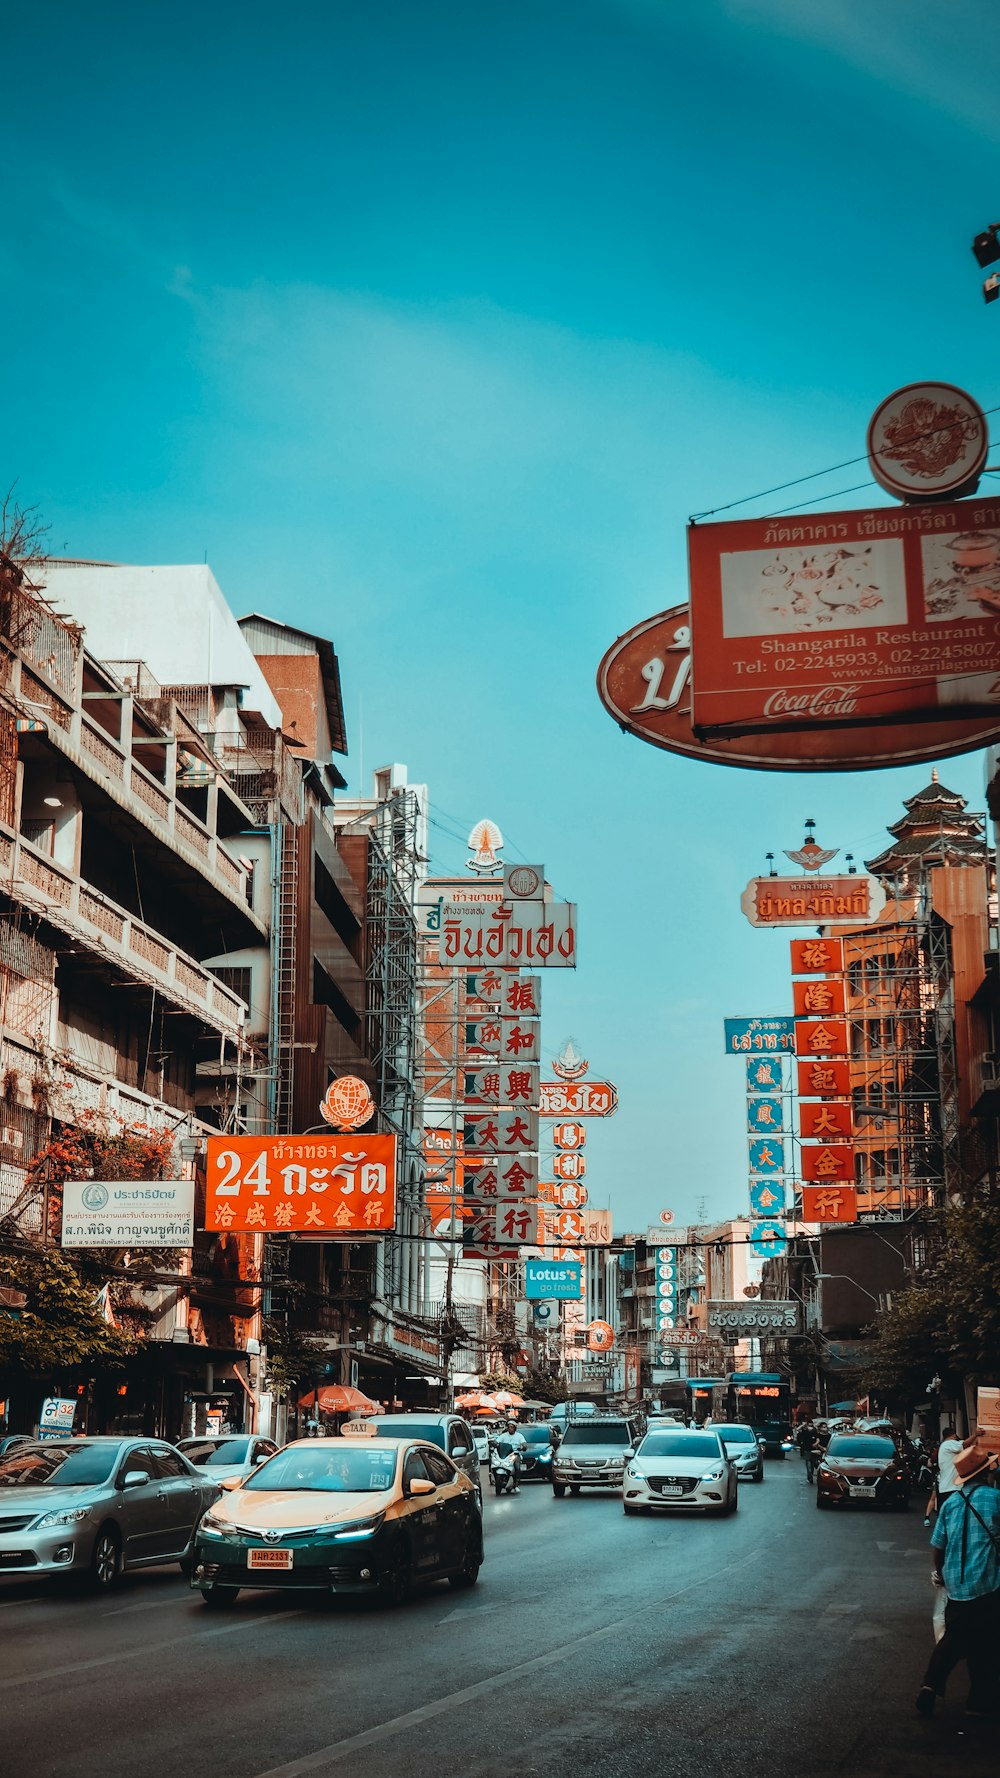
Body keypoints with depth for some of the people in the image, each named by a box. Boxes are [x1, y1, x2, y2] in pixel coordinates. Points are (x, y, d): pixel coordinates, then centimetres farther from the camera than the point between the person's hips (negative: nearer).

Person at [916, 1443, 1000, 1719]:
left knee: (954, 1639, 20)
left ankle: (931, 1685, 7)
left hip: (955, 1585, 5)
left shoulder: (951, 1502, 5)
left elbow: (938, 1545, 8)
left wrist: (940, 1573, 24)